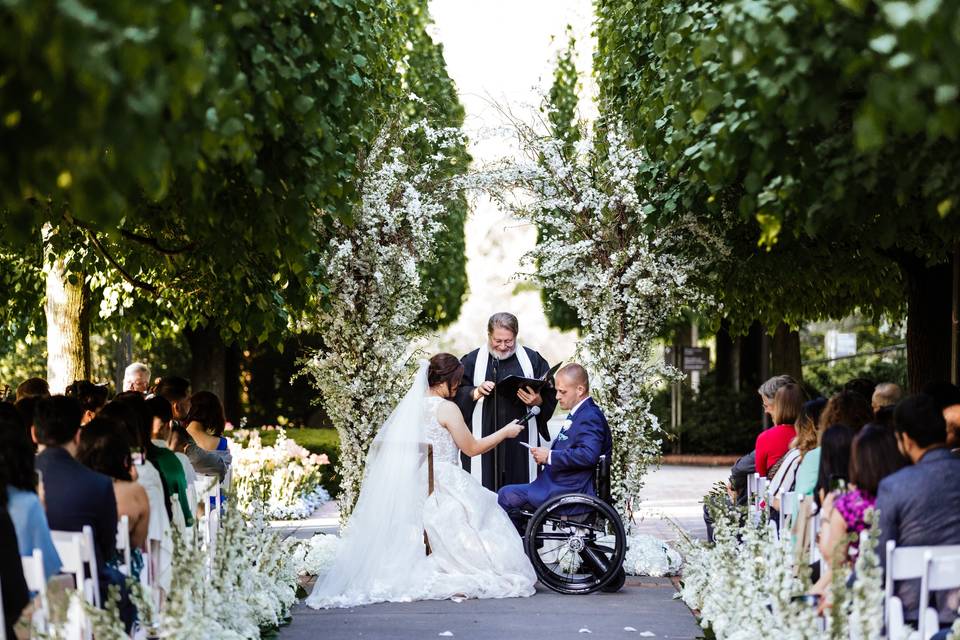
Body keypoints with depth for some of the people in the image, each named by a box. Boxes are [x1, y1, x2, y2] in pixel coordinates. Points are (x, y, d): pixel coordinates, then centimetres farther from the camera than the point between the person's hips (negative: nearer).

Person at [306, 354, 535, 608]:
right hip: (442, 487, -7)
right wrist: (505, 432, 8)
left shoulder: (411, 405, 10)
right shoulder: (447, 409, -11)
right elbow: (472, 448, -3)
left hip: (414, 488, 7)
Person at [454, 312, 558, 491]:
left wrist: (537, 401, -16)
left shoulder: (532, 359, 8)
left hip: (521, 440, 0)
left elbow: (550, 395, 4)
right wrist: (476, 392, -14)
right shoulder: (472, 361, 7)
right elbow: (458, 394, 3)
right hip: (483, 440, 0)